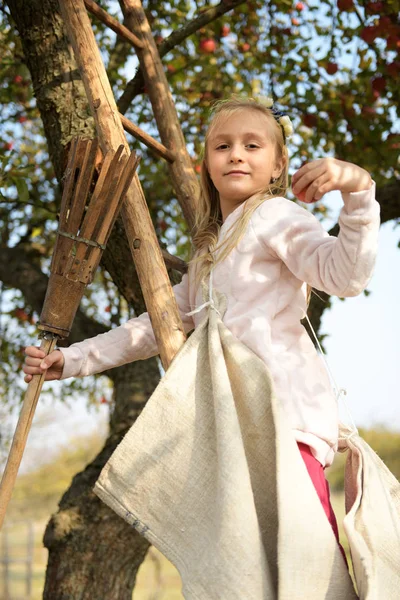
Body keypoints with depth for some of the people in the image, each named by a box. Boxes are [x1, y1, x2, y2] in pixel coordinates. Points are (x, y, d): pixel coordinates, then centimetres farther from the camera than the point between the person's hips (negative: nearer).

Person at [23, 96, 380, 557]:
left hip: (284, 413, -8)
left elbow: (344, 275, -13)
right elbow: (156, 325, 30)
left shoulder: (275, 215, 3)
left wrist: (358, 191, -28)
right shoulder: (209, 251, 28)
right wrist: (70, 361, 23)